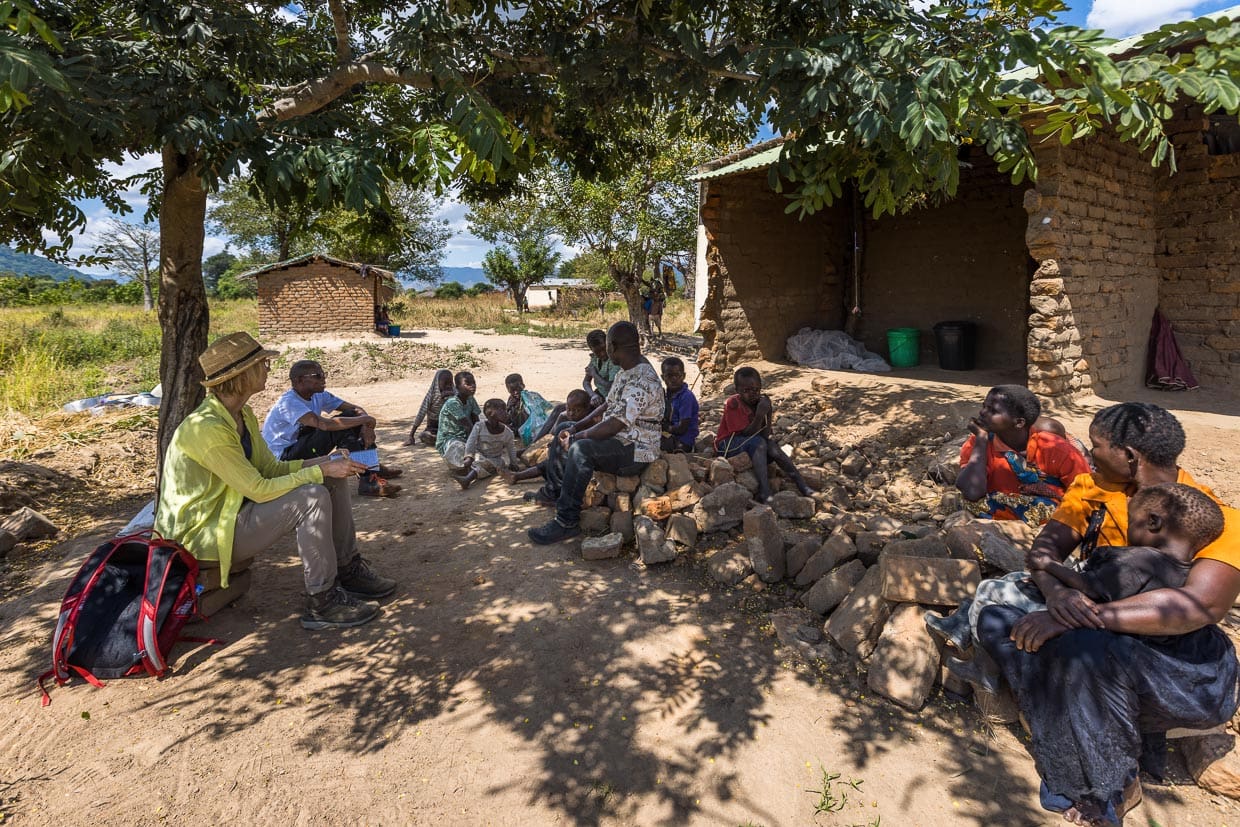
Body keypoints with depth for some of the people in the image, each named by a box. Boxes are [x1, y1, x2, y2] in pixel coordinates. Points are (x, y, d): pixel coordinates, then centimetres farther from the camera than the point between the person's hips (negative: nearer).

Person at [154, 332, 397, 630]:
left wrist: (327, 461, -10)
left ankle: (348, 571, 7)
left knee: (332, 480, 0)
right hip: (203, 531, -9)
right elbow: (259, 490, -28)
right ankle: (321, 602, -17)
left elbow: (271, 467, 4)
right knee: (313, 497, -27)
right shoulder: (207, 429, -28)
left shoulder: (242, 414, 2)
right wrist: (321, 470, -23)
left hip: (233, 509, 9)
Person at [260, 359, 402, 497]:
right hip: (281, 459, -8)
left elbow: (355, 409, -2)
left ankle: (372, 467, -3)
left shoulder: (319, 395, -1)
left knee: (351, 416, -7)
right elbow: (324, 424, -39)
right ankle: (368, 481, -25)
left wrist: (366, 426, -25)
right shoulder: (288, 402, -25)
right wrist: (365, 420, -32)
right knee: (340, 428, -28)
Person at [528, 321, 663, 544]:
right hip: (618, 440, 11)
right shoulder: (625, 373, 10)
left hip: (636, 451, -11)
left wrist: (578, 437, -20)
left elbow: (616, 424, -29)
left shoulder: (641, 380, -24)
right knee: (564, 431, 19)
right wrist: (576, 429, 6)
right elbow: (607, 409, 17)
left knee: (580, 449, -34)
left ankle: (567, 522, -27)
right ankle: (553, 490, 30)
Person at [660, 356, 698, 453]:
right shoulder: (668, 394, 6)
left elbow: (681, 428, -20)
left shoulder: (686, 397, -19)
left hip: (683, 443, -8)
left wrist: (665, 427, -7)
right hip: (672, 437, 8)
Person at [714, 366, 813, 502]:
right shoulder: (732, 404, -17)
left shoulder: (761, 402, -1)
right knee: (758, 442, -31)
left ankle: (801, 484, -25)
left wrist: (769, 413, -22)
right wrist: (760, 414, -33)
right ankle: (764, 490, -40)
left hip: (751, 445, 6)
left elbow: (765, 435, -10)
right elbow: (747, 433, -22)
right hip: (727, 445, -5)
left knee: (771, 444, -22)